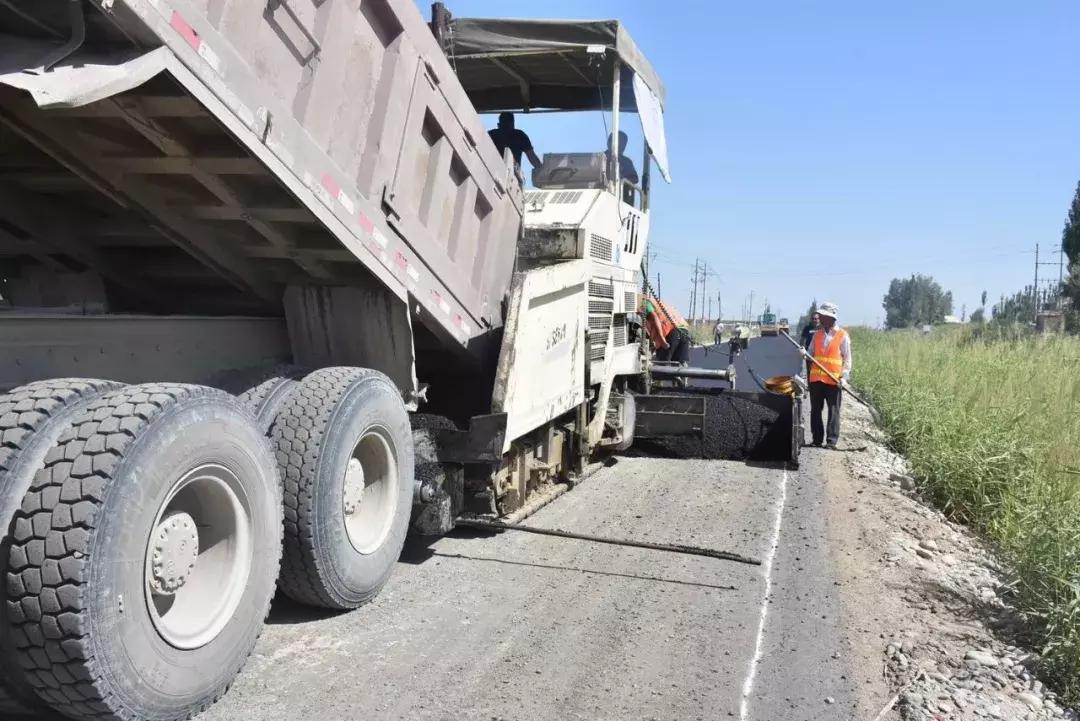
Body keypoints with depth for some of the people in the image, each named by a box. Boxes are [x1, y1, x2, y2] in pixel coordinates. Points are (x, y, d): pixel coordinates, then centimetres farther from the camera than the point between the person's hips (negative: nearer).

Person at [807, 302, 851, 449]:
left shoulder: (842, 336, -2)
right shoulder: (817, 334, 11)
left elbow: (847, 359, 0)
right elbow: (811, 353, 17)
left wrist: (844, 376, -11)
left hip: (833, 380, -4)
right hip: (816, 378, 4)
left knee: (833, 411, 0)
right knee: (815, 410, 7)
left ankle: (831, 441, 4)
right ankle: (817, 439, 16)